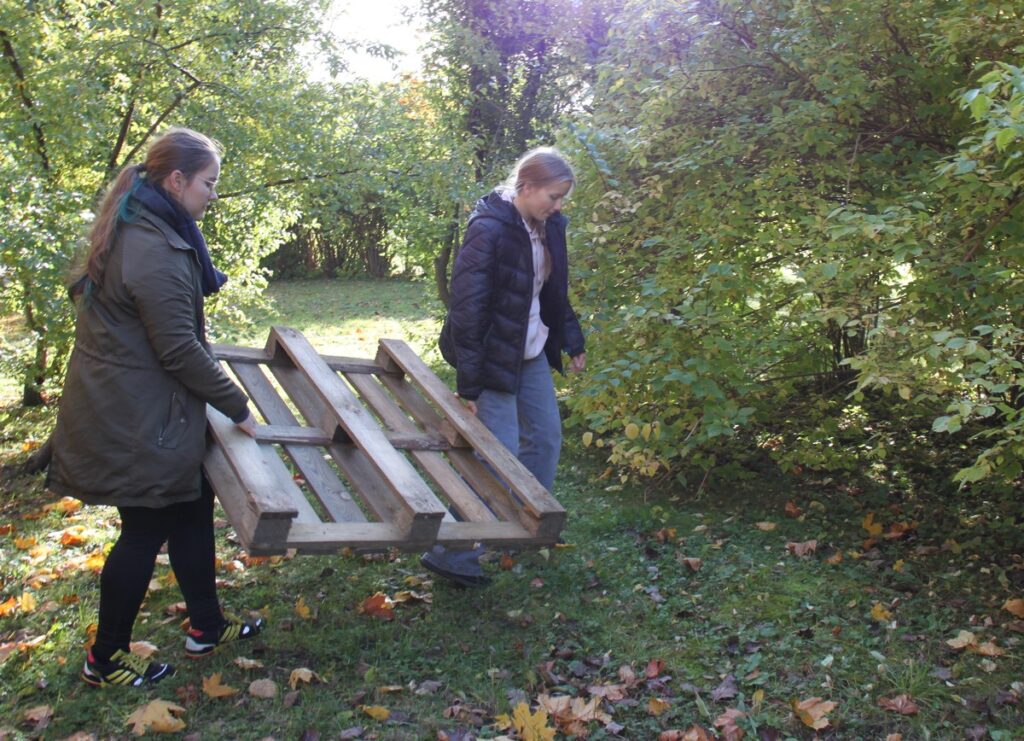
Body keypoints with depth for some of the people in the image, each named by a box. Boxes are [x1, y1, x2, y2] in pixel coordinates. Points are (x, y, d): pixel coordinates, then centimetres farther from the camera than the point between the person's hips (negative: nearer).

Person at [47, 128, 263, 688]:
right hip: (135, 417, -10)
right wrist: (237, 406, -14)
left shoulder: (138, 229, 9)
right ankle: (106, 661, 22)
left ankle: (206, 627, 32)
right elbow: (178, 349, -23)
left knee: (192, 506, 17)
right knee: (145, 530, 4)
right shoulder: (154, 248, -24)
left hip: (127, 406, 10)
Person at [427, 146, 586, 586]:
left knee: (546, 436, 16)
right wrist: (469, 382, -24)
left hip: (532, 355, 9)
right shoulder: (489, 229, -22)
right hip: (494, 356, -9)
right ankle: (451, 554, 3)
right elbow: (467, 307, -23)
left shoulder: (547, 227, 3)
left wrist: (572, 340, 16)